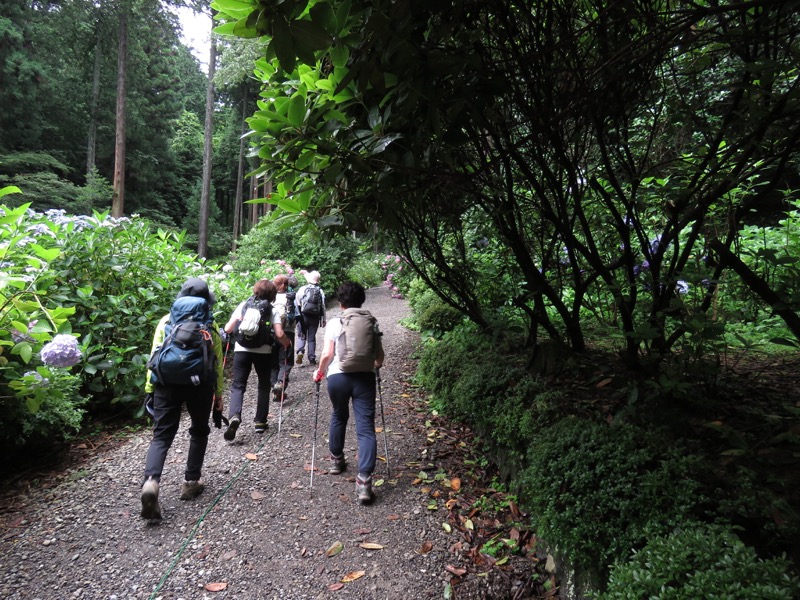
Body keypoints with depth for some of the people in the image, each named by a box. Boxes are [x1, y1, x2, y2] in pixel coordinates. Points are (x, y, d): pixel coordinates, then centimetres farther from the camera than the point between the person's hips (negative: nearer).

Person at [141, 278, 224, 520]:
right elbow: (217, 362, 5)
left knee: (162, 435, 5)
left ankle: (151, 481, -18)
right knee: (199, 431, 19)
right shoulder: (209, 326, 4)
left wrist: (149, 387, 9)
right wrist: (218, 393, 13)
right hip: (200, 384, -1)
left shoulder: (166, 321, 7)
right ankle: (191, 482, 20)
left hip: (167, 382, 1)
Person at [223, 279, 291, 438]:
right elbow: (279, 334, -9)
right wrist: (287, 344, 11)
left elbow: (228, 329, 3)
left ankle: (234, 416, -20)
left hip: (242, 350, 1)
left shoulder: (244, 305, 6)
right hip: (264, 352, 0)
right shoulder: (273, 309, 1)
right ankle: (260, 422, 18)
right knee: (264, 386, 17)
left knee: (238, 385, 5)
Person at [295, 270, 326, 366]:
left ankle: (300, 351, -14)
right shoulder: (320, 291, 0)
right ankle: (312, 358, 11)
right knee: (312, 338, 10)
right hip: (315, 317, 1)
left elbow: (297, 303, -5)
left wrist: (297, 315, 4)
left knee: (302, 336, 11)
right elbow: (323, 307, 0)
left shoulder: (302, 289, -4)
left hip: (304, 316, -1)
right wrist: (323, 320, 7)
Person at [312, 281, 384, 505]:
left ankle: (336, 460, 43)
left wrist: (319, 372, 14)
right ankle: (364, 481, -11)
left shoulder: (334, 323, 3)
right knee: (366, 427, -2)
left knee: (338, 417, 25)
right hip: (365, 377, 0)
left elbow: (327, 354, -5)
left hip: (338, 376, 0)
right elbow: (379, 357, 10)